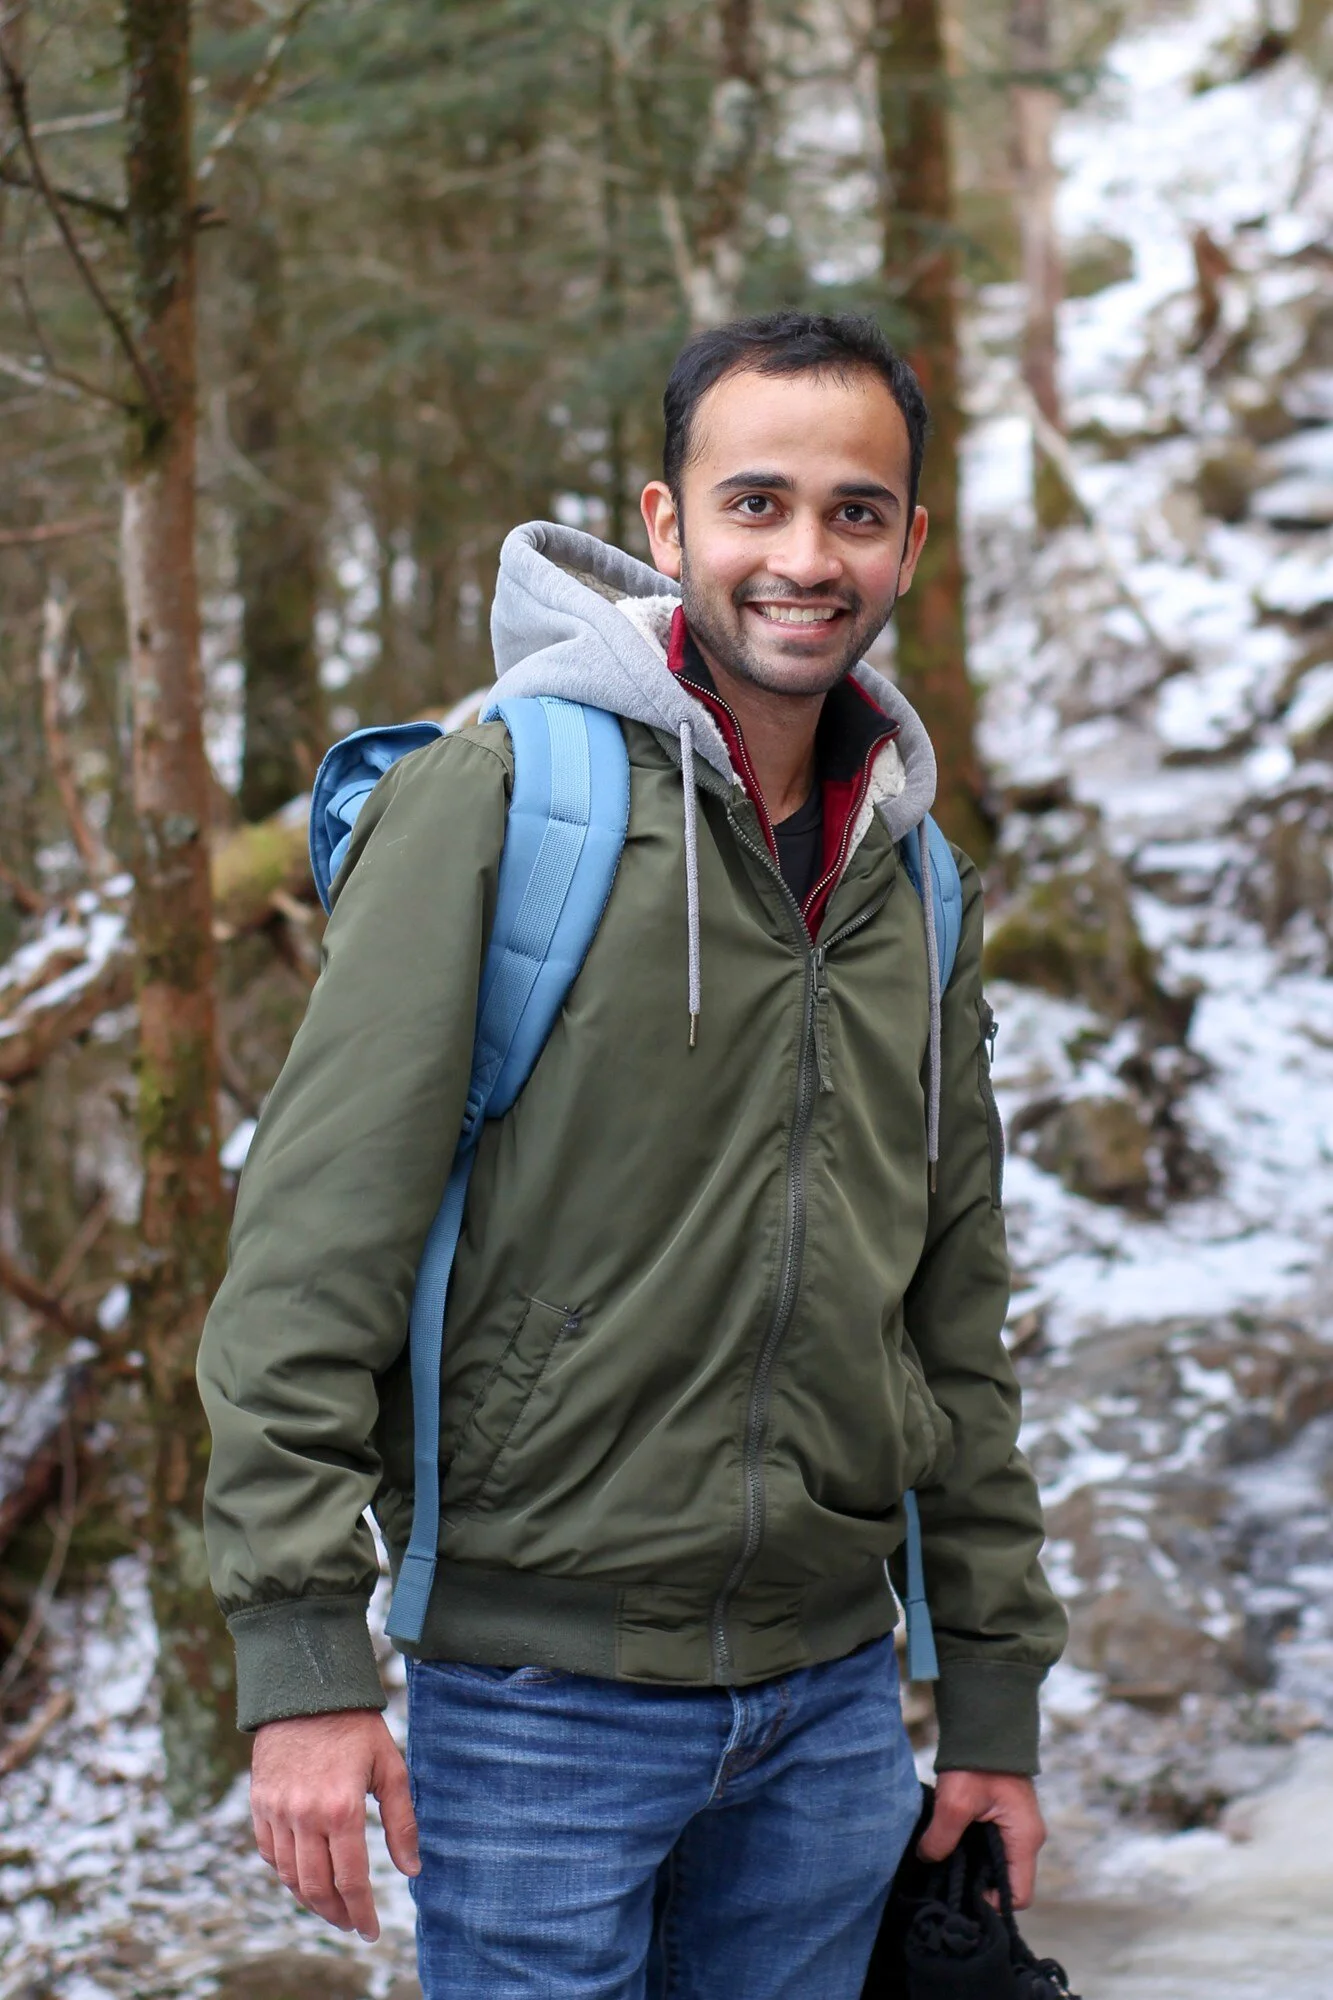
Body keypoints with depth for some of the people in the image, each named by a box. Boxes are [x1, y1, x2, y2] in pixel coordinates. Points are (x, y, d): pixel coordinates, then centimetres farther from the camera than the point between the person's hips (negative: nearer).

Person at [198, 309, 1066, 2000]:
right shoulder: (498, 792, -8)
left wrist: (994, 1699, 14)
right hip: (545, 1680, -5)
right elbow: (315, 1228, -13)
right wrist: (301, 1648, -18)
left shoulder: (917, 889, 10)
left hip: (830, 1699, 5)